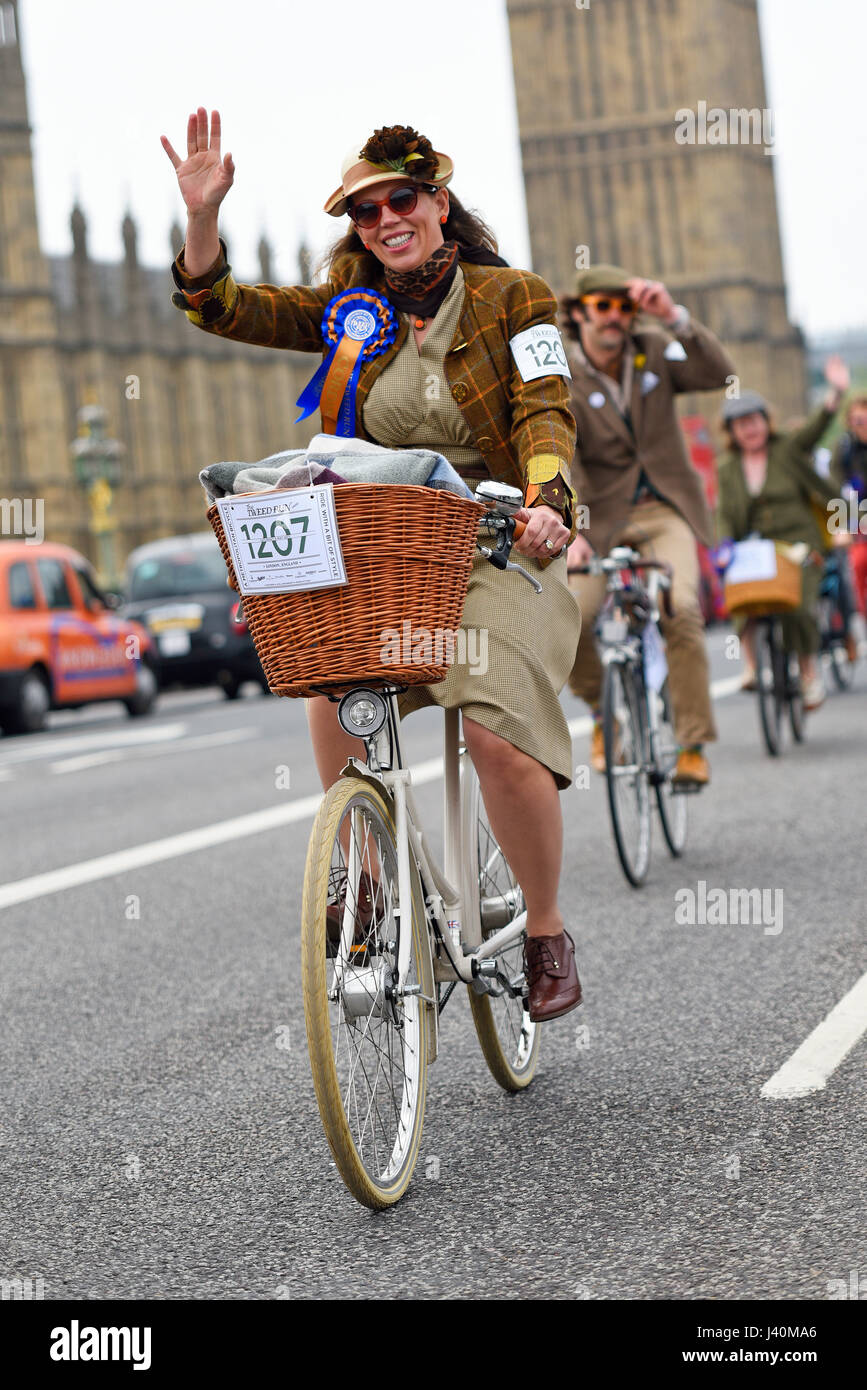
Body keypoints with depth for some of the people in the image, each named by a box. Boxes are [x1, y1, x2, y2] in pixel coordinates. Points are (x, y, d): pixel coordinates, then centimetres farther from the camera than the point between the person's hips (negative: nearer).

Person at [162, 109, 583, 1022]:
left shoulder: (512, 298, 1)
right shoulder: (352, 309, 11)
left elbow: (544, 413, -11)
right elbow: (221, 310, 5)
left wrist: (548, 501, -31)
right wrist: (203, 215, -12)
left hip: (497, 549, -4)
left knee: (499, 732, -23)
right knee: (332, 691, -24)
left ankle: (547, 936, -2)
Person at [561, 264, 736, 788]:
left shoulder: (653, 352, 3)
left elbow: (720, 374, -12)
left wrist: (675, 316, -23)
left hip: (665, 512, 0)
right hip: (601, 517, 0)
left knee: (681, 609, -25)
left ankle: (693, 745, -14)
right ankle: (604, 711, 9)